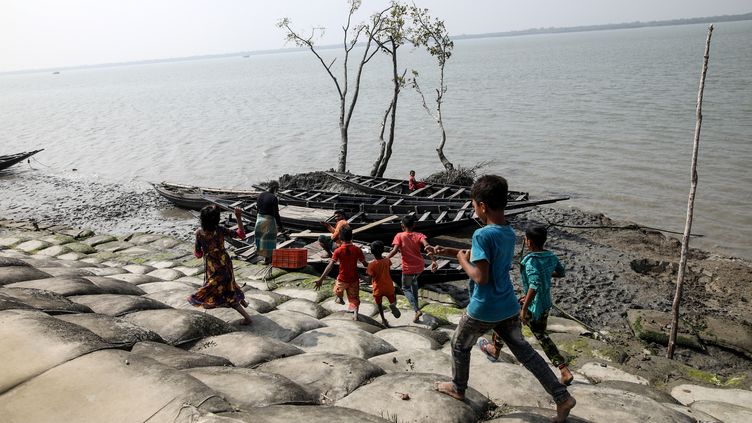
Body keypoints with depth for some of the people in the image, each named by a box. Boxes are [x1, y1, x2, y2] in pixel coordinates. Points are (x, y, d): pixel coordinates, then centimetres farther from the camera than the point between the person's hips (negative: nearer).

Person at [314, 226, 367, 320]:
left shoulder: (338, 251, -17)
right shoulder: (357, 249, -12)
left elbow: (330, 266, -24)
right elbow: (365, 264, -7)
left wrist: (320, 279, -27)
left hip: (342, 279, -1)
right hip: (354, 279, 1)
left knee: (338, 290, 33)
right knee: (354, 298, 15)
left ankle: (340, 299, 58)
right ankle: (355, 313, -1)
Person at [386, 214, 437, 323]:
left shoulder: (399, 236, -7)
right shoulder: (419, 235, -1)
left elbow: (395, 250, -22)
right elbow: (427, 246, -19)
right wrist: (433, 261, -25)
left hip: (408, 268, -4)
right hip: (420, 266, 4)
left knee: (406, 288, 16)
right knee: (414, 280, 34)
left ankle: (417, 310, -3)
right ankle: (415, 303, 37)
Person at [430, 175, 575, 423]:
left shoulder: (482, 235, -24)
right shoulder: (509, 233, 3)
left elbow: (480, 277, -27)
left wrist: (462, 260, -10)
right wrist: (451, 251, 18)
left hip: (483, 310, -7)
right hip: (508, 307, 7)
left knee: (459, 346, 19)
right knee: (523, 350, 18)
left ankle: (458, 388, 38)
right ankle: (562, 396, 16)